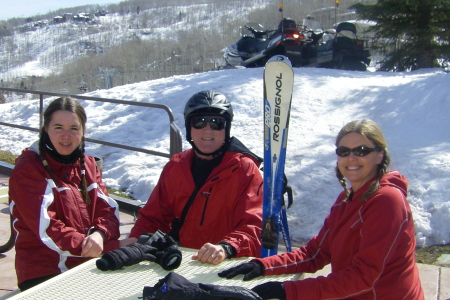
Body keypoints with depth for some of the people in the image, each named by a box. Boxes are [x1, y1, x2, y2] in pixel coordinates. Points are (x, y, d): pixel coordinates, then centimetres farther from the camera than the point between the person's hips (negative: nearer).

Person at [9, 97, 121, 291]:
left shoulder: (88, 164, 12)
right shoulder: (28, 169, -7)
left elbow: (107, 210, 5)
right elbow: (46, 227, -16)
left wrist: (99, 234, -21)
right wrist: (116, 246, -20)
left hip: (90, 264, 6)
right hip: (44, 274, -5)